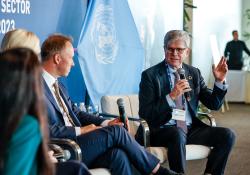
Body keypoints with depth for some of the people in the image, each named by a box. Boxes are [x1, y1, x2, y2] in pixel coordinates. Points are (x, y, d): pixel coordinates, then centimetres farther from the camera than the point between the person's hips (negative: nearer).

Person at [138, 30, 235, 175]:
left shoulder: (194, 73, 12)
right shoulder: (150, 75, -3)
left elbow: (214, 105, 11)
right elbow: (144, 114, -12)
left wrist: (219, 81, -5)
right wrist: (171, 96, -22)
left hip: (191, 129, 5)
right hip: (161, 130, -5)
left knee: (227, 135, -15)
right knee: (178, 134, -37)